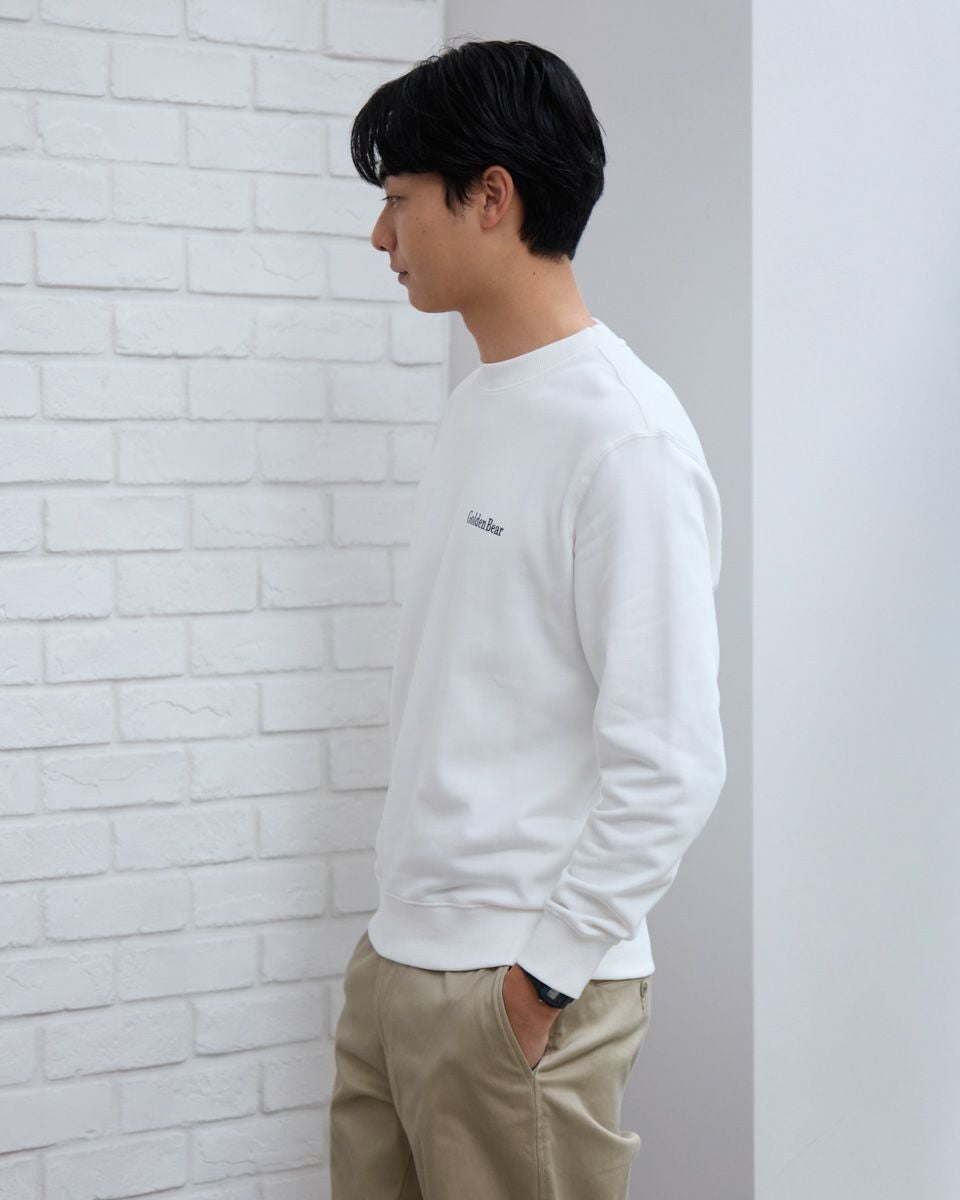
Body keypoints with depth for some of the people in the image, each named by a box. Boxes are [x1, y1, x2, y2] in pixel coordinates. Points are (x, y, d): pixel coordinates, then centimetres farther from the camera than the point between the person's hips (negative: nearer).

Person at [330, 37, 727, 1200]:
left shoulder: (623, 436, -16)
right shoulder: (475, 406, 11)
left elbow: (669, 763, -19)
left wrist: (542, 973, -15)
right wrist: (409, 927, 14)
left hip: (515, 987, -8)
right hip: (394, 958, 8)